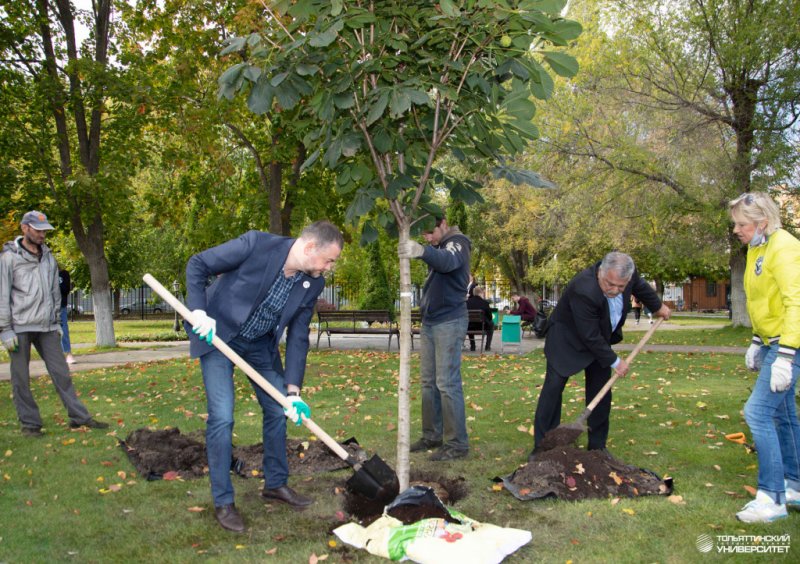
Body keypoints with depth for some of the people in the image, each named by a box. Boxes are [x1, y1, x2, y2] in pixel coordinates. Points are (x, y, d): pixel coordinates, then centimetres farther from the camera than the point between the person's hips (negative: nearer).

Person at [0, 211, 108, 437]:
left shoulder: (48, 257, 13)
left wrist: (56, 322, 16)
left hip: (47, 327, 5)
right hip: (20, 327, -4)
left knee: (61, 373, 3)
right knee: (21, 378, 1)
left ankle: (79, 417, 5)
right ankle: (30, 423, 11)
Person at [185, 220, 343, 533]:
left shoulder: (313, 284, -12)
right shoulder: (256, 244, -28)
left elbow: (298, 337, -6)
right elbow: (197, 265, -16)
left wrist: (292, 390, -12)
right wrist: (198, 311, -26)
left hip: (260, 343, 6)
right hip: (217, 333, -5)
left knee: (278, 411, 8)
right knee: (222, 417, -11)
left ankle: (275, 484, 29)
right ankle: (223, 502, 5)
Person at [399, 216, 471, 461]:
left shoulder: (457, 243, -9)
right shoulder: (438, 249, 20)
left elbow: (447, 261, -34)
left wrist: (422, 251, -52)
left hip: (449, 322, -9)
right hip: (429, 322, 9)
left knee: (447, 383, -10)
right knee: (428, 381, 10)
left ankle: (457, 444, -6)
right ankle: (432, 435, 18)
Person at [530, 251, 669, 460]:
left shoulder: (628, 272, -21)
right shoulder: (583, 291, -40)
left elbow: (640, 286, 7)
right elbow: (590, 337, -30)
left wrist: (658, 306, 23)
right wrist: (614, 362, -19)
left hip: (600, 337, 6)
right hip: (567, 338, -6)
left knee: (600, 391, 4)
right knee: (553, 387, -11)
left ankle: (597, 446, 14)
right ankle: (542, 448, -3)